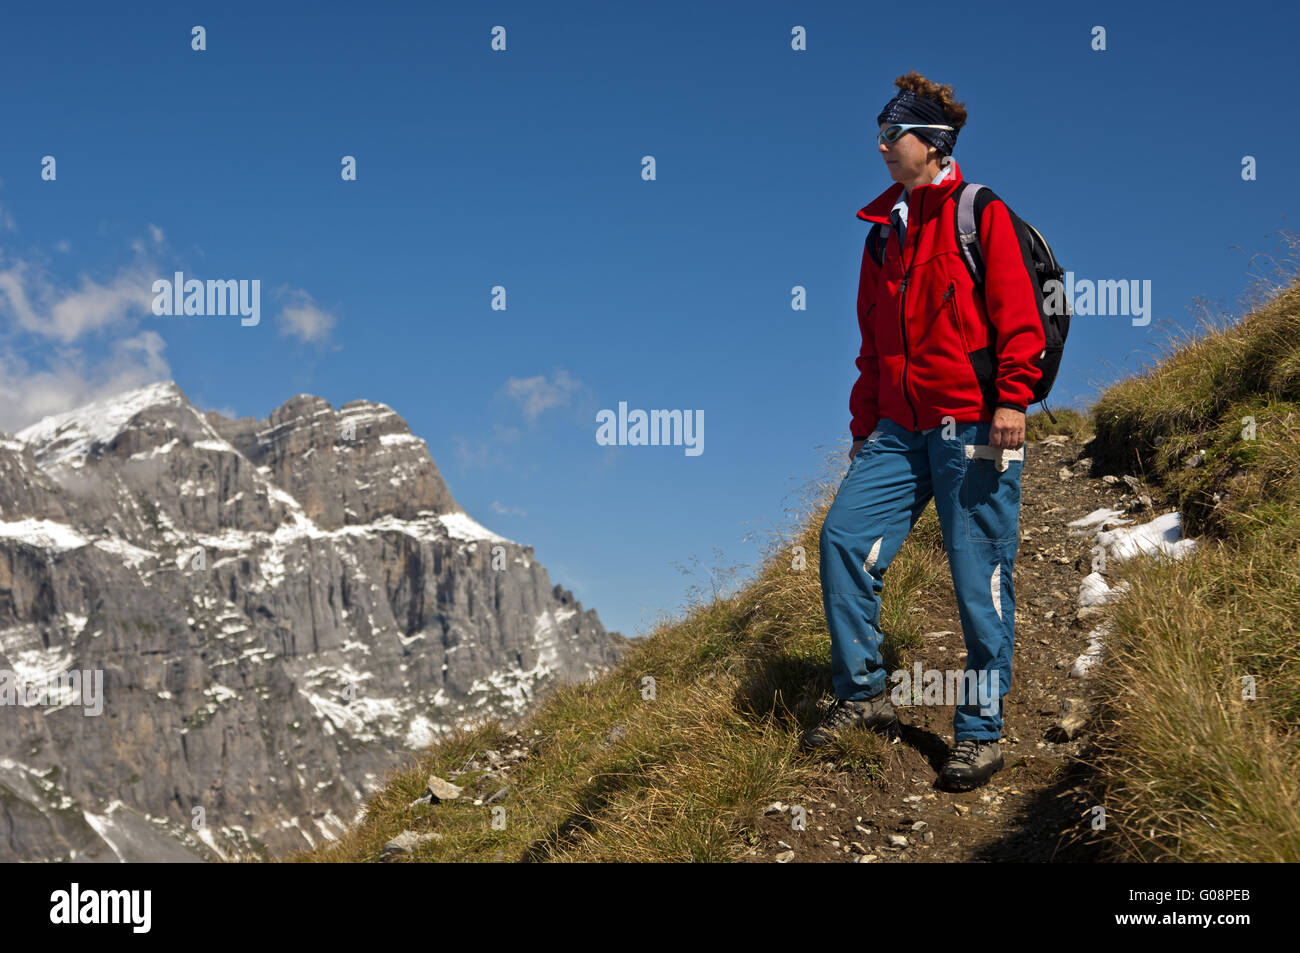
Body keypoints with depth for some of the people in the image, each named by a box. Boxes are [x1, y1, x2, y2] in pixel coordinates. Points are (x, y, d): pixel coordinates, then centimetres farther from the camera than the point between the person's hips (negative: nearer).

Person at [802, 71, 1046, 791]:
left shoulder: (981, 215, -1)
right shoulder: (883, 232, 18)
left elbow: (1018, 315, -9)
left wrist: (1013, 399, -18)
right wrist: (863, 426, 21)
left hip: (975, 426, -6)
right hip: (900, 429, 6)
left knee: (979, 575, -2)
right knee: (844, 537, -6)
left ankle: (980, 732, 9)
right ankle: (861, 695, 9)